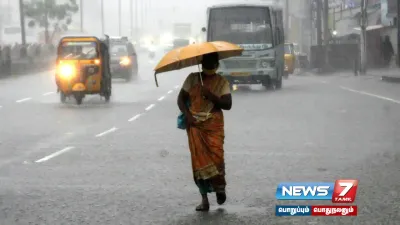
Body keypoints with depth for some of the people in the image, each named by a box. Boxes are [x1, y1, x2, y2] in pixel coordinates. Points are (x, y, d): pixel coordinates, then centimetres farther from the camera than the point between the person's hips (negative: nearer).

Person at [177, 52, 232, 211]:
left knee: (216, 156, -15)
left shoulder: (222, 82, 2)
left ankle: (220, 187, 14)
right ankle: (204, 199, 1)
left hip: (214, 126, -1)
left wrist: (212, 96, -19)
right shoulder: (192, 78, 7)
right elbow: (181, 98, 7)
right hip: (194, 125, 1)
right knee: (199, 160, -3)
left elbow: (228, 104, -6)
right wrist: (187, 114, -9)